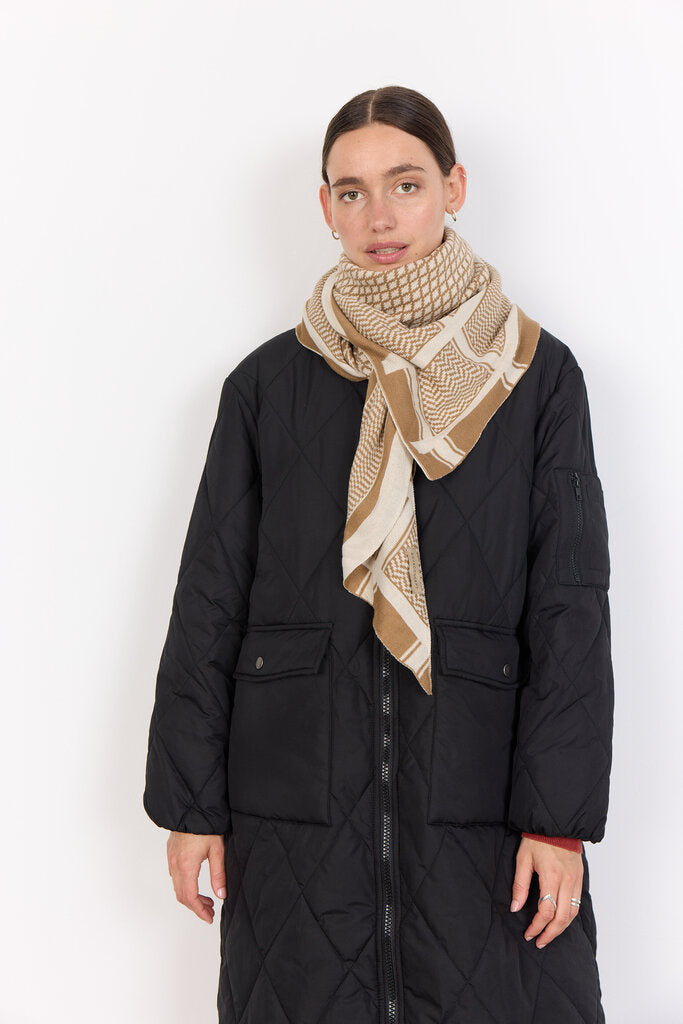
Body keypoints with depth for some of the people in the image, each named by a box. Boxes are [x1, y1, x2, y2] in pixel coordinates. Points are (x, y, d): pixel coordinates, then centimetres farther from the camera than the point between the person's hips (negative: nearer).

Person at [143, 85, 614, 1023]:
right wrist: (190, 803, 2)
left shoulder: (539, 376, 2)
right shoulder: (270, 382, 5)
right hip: (297, 796, 1)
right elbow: (209, 598, 5)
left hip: (478, 791, 0)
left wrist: (559, 816, -7)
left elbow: (571, 606, -1)